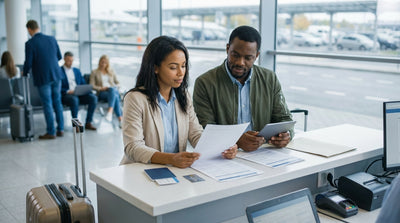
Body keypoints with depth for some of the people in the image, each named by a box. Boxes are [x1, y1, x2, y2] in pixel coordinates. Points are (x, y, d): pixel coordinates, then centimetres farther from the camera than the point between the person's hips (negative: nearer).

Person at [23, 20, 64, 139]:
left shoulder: (30, 44, -12)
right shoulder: (52, 39, 3)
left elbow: (28, 63, -11)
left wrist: (24, 73, 9)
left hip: (43, 78, -5)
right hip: (56, 75, 5)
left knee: (47, 105, 2)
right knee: (57, 102, 13)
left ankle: (51, 132, 9)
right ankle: (60, 129, 18)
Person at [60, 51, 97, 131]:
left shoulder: (77, 70, 24)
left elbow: (83, 84, 21)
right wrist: (67, 91, -20)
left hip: (79, 94, 5)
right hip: (66, 95, -5)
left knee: (93, 97, -23)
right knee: (74, 99, -40)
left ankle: (88, 123, -17)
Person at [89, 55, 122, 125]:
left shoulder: (111, 71, 26)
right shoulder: (94, 72, 16)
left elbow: (117, 82, 24)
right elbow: (92, 86, 6)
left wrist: (116, 87, 0)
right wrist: (101, 88, -12)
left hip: (114, 90, 3)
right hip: (102, 93, -3)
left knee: (112, 89, -40)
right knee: (115, 97, -39)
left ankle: (110, 112, -55)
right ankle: (120, 119, -50)